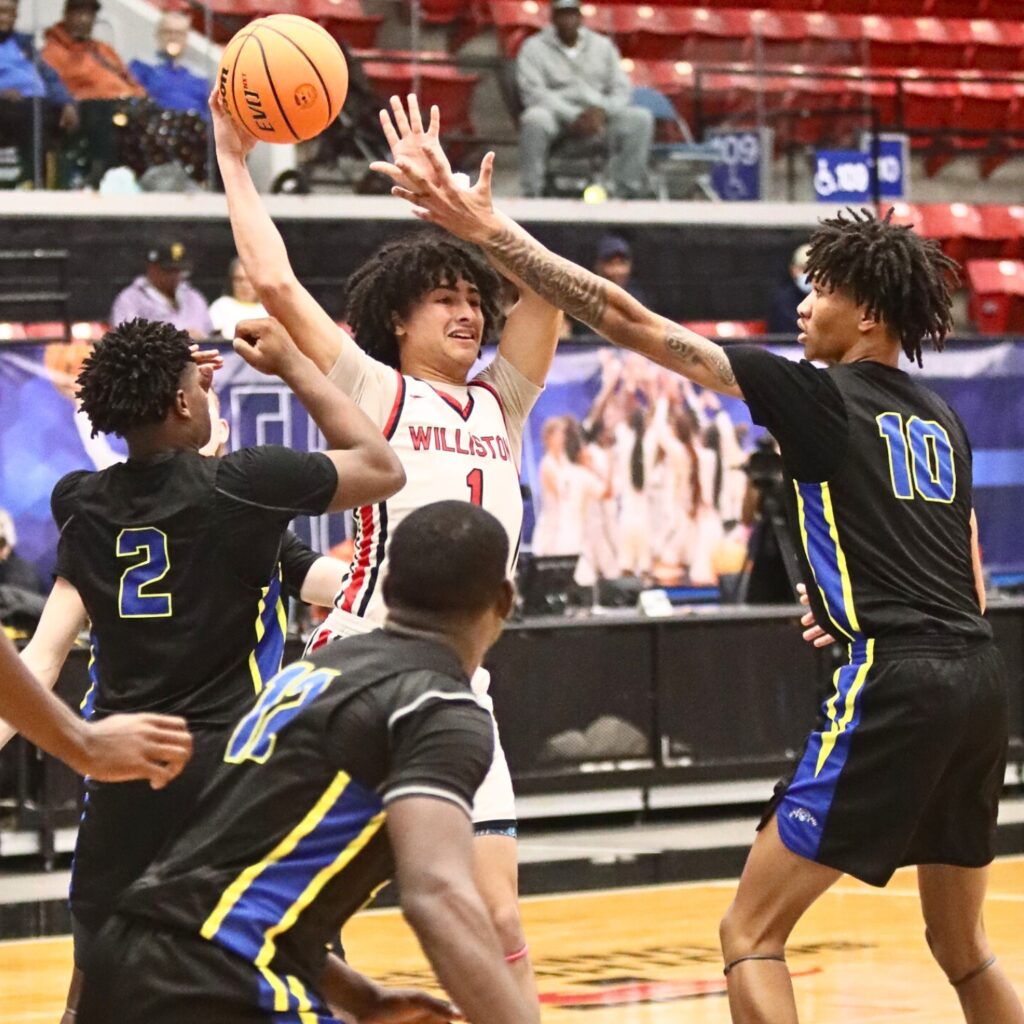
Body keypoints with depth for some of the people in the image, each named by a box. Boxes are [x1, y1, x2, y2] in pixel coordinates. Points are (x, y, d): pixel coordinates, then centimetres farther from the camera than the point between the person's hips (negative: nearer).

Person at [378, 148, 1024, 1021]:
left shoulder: (819, 396, -1)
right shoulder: (942, 420, 18)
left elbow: (631, 323, -2)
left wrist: (490, 231, 0)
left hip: (897, 684, -8)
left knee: (752, 932, -1)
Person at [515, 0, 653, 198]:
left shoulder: (603, 46, 13)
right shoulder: (534, 47, 3)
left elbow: (622, 88, 7)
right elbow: (534, 92, -10)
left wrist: (601, 110, -16)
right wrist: (574, 116, -23)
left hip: (599, 114, 3)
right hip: (556, 113, -3)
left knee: (641, 118, -22)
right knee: (534, 119, -38)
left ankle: (627, 192, -23)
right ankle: (531, 193, -31)